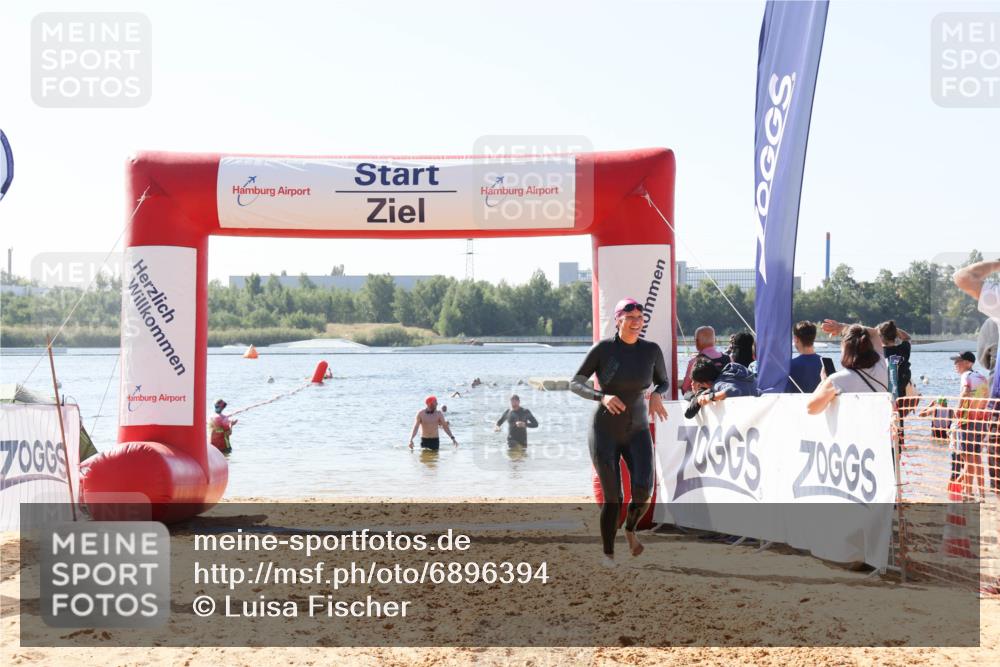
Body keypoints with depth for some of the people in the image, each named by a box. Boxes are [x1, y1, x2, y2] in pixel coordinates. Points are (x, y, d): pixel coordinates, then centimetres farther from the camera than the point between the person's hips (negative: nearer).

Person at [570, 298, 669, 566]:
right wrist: (602, 397, -27)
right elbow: (575, 384, -8)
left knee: (643, 490, -19)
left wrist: (657, 395, -14)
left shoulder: (652, 350, -4)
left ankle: (630, 529, 14)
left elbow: (664, 382, 11)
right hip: (604, 431, -2)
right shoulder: (602, 349, -12)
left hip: (638, 431, 2)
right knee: (612, 498, -4)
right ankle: (608, 555, 18)